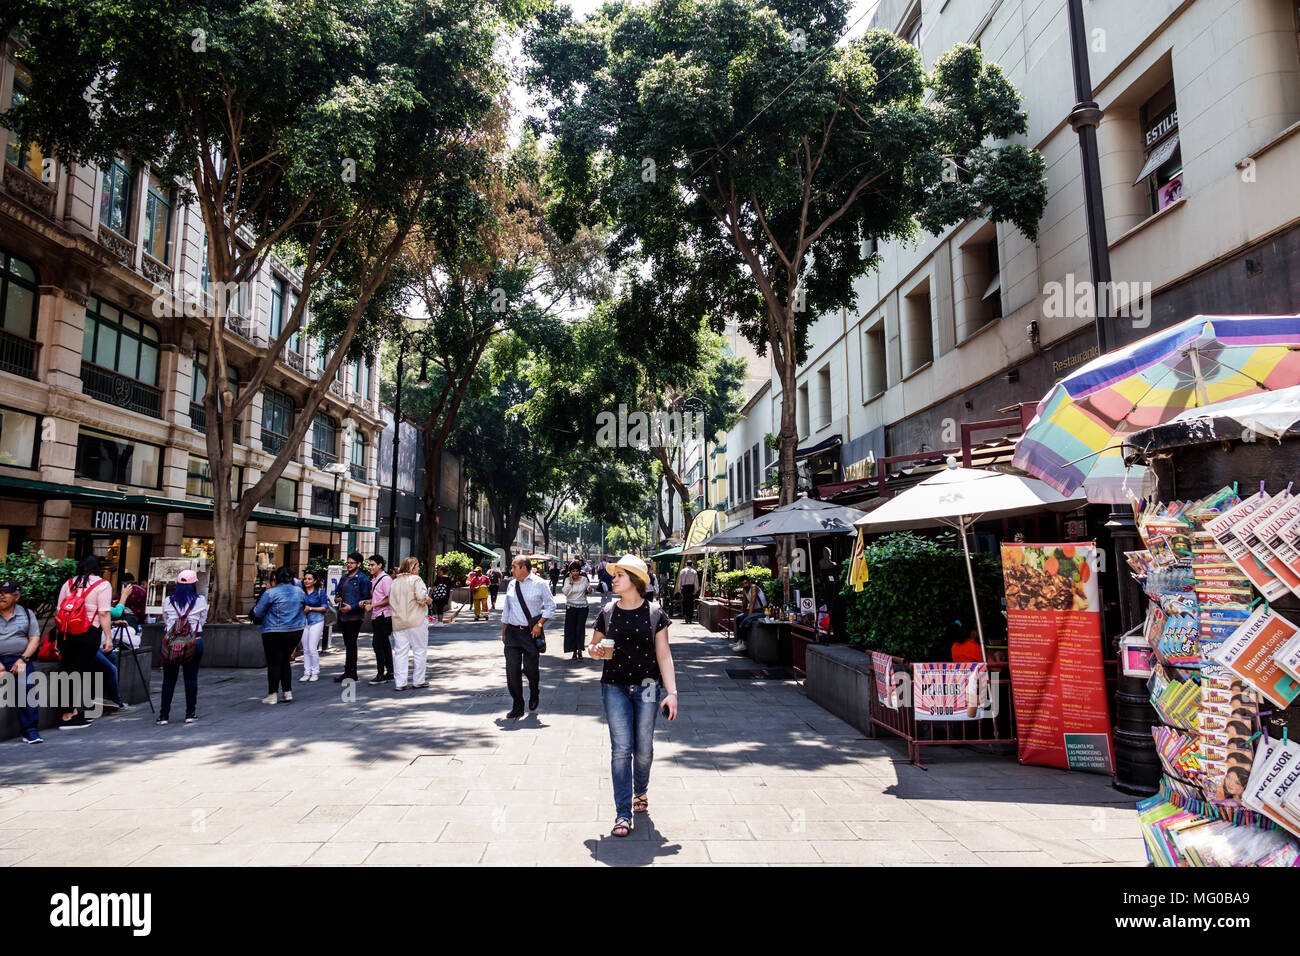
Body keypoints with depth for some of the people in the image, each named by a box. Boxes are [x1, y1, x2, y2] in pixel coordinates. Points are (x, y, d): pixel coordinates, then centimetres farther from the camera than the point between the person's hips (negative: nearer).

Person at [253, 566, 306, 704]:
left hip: (274, 633, -5)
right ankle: (287, 692, 17)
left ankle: (272, 695, 8)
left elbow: (257, 613, -6)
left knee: (274, 663, 3)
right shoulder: (300, 592, 4)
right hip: (296, 631, 5)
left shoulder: (270, 593, -11)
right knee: (285, 660, 17)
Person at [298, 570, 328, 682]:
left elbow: (325, 607, -2)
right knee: (305, 649, 6)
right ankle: (307, 673, 15)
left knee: (312, 648, -9)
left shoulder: (320, 592, -1)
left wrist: (310, 609, -9)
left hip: (316, 621, -4)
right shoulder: (301, 591, 7)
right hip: (304, 621, 4)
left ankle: (315, 673, 4)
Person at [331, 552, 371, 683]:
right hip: (343, 615, 8)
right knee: (348, 644, 12)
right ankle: (349, 672, 18)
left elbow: (366, 598, -12)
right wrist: (336, 598, 7)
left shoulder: (362, 578, -7)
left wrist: (352, 607, -18)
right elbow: (338, 591, 29)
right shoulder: (344, 578, 16)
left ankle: (350, 673, -1)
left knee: (351, 644, -6)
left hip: (354, 616, -8)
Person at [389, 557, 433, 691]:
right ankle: (418, 680, 9)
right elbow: (422, 597, -20)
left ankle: (400, 683, 4)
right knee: (420, 651, 6)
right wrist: (428, 600, -1)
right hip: (416, 621, -5)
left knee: (401, 653, 6)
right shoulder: (416, 579, -7)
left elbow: (390, 601, 14)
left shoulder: (394, 582, 12)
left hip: (398, 622, 6)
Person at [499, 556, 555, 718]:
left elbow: (550, 606, -1)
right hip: (513, 631, 4)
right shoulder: (511, 585, 9)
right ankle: (518, 707, 10)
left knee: (530, 668, -2)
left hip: (531, 632, -4)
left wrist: (539, 625, -10)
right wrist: (504, 632, 11)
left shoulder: (539, 584, -4)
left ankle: (534, 695, 32)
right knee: (512, 669, -1)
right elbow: (506, 610, 15)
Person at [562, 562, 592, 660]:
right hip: (571, 607, 0)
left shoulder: (584, 579, 1)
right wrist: (571, 582, -15)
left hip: (582, 607, 0)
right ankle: (574, 651, 7)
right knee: (571, 629, 0)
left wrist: (589, 589, -9)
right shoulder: (567, 581, 0)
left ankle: (579, 650, 6)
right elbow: (566, 593, -13)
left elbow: (589, 590, 13)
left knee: (580, 629, -4)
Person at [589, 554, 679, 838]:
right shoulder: (607, 612, 3)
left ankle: (641, 791, 38)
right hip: (615, 687, 1)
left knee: (644, 748, 9)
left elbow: (664, 655, -1)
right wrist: (597, 651, -9)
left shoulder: (654, 614, -2)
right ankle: (623, 814, 3)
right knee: (621, 748, -4)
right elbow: (593, 646, 16)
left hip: (647, 687, 0)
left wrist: (672, 692, -7)